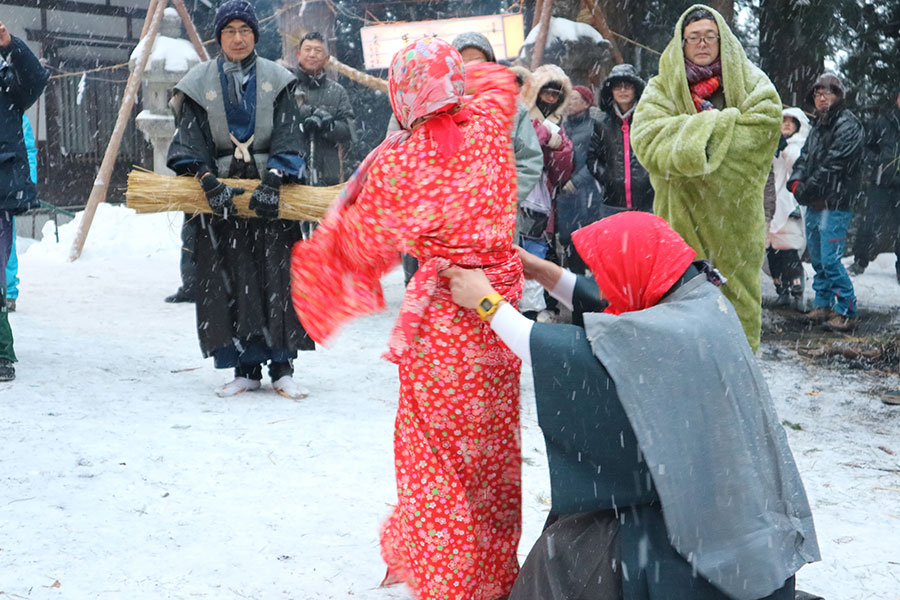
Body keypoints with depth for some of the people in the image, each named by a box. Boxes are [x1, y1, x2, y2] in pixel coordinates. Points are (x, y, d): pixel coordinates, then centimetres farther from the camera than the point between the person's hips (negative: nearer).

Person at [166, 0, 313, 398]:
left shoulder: (276, 80, 7)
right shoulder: (200, 83, 6)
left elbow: (287, 140, -1)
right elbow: (190, 142, 0)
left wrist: (273, 182, -15)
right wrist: (209, 182, -15)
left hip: (270, 191, 0)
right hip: (221, 193, 0)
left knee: (276, 279, -3)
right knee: (229, 282, -2)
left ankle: (282, 369, 4)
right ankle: (245, 370, 6)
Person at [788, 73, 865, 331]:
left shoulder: (848, 125, -11)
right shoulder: (819, 124, 17)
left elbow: (833, 164, -18)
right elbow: (805, 156, 16)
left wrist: (806, 189, -13)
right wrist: (796, 180, -4)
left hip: (835, 203, -9)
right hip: (815, 204, 9)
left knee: (830, 260, -10)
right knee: (817, 257, 15)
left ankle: (847, 311, -1)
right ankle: (823, 304, 27)